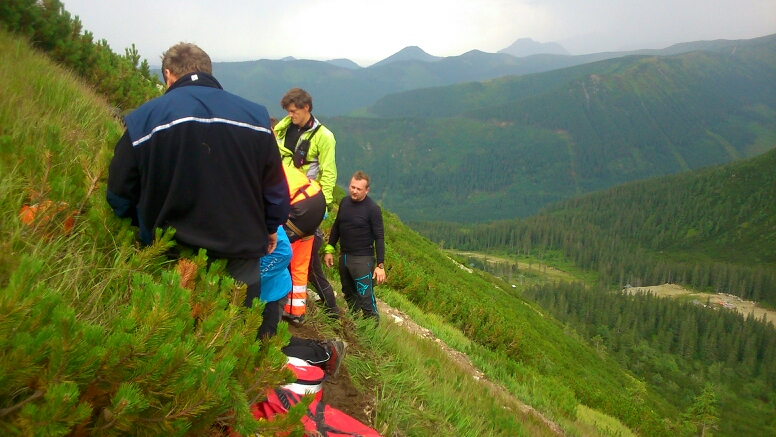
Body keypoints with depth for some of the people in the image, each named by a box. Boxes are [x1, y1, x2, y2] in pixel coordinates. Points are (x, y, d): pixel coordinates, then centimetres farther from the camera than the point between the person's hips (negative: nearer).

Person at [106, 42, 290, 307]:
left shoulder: (144, 118, -5)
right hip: (241, 262, 2)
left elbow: (120, 194, 0)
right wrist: (269, 227, 21)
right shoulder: (255, 115, -1)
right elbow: (275, 188, 3)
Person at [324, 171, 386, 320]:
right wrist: (329, 250, 12)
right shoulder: (344, 202, 4)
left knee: (365, 297, -9)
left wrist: (380, 265, -17)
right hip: (344, 256, 7)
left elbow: (379, 238, -13)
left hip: (363, 259, -7)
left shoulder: (373, 209, -14)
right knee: (349, 295, 17)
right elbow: (336, 226, 15)